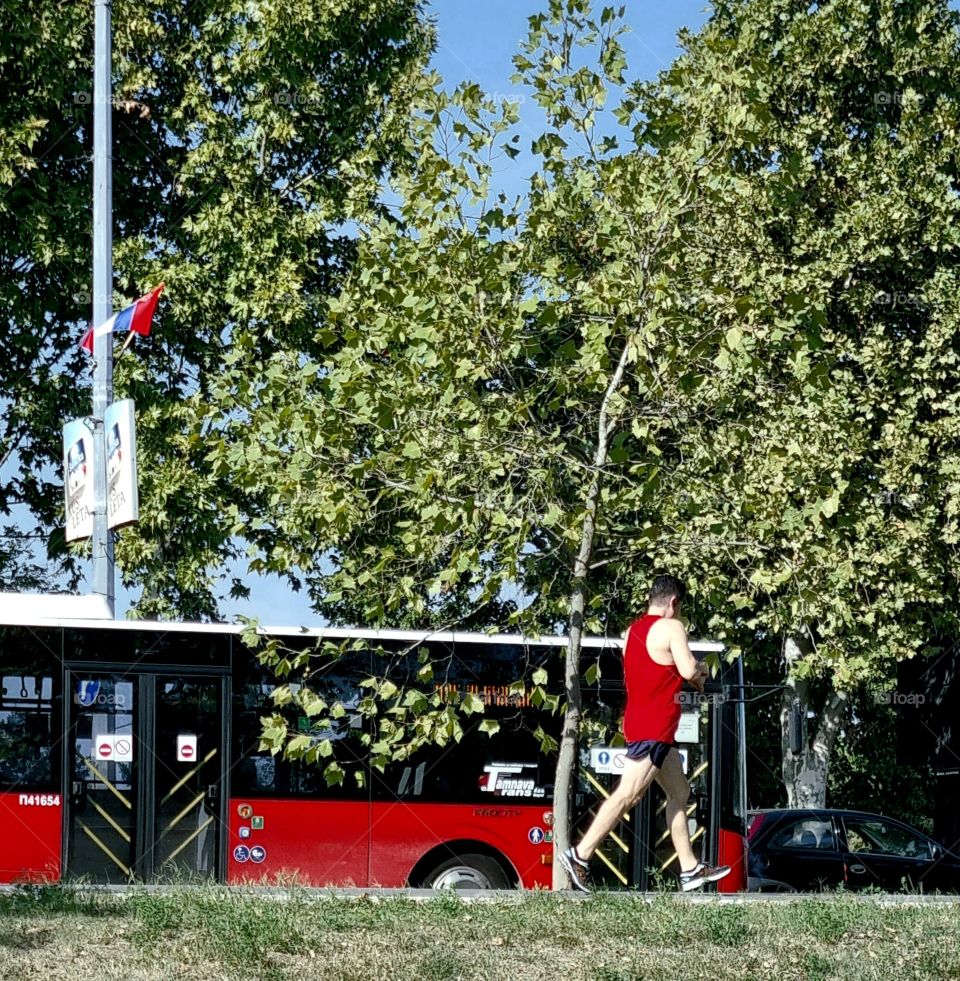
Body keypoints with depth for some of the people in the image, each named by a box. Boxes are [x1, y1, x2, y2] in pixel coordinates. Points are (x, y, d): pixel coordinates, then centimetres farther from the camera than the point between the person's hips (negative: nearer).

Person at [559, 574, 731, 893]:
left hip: (639, 720, 10)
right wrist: (700, 677, 2)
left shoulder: (633, 630, 15)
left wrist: (692, 673, 17)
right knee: (627, 795, -12)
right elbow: (688, 670, -20)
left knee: (679, 792, 14)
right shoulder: (671, 627, -11)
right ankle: (580, 855, -14)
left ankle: (690, 869, 15)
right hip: (654, 727, -10)